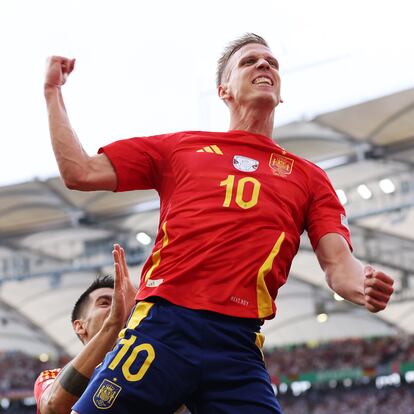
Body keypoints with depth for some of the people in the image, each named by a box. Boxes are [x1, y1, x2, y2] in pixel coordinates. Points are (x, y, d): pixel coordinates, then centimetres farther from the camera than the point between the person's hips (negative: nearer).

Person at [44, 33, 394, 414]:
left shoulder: (308, 177, 19)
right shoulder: (179, 146, 18)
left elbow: (338, 262, 8)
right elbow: (81, 173, 15)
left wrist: (364, 286, -15)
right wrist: (53, 92, 18)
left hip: (238, 348, 1)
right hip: (161, 328, 0)